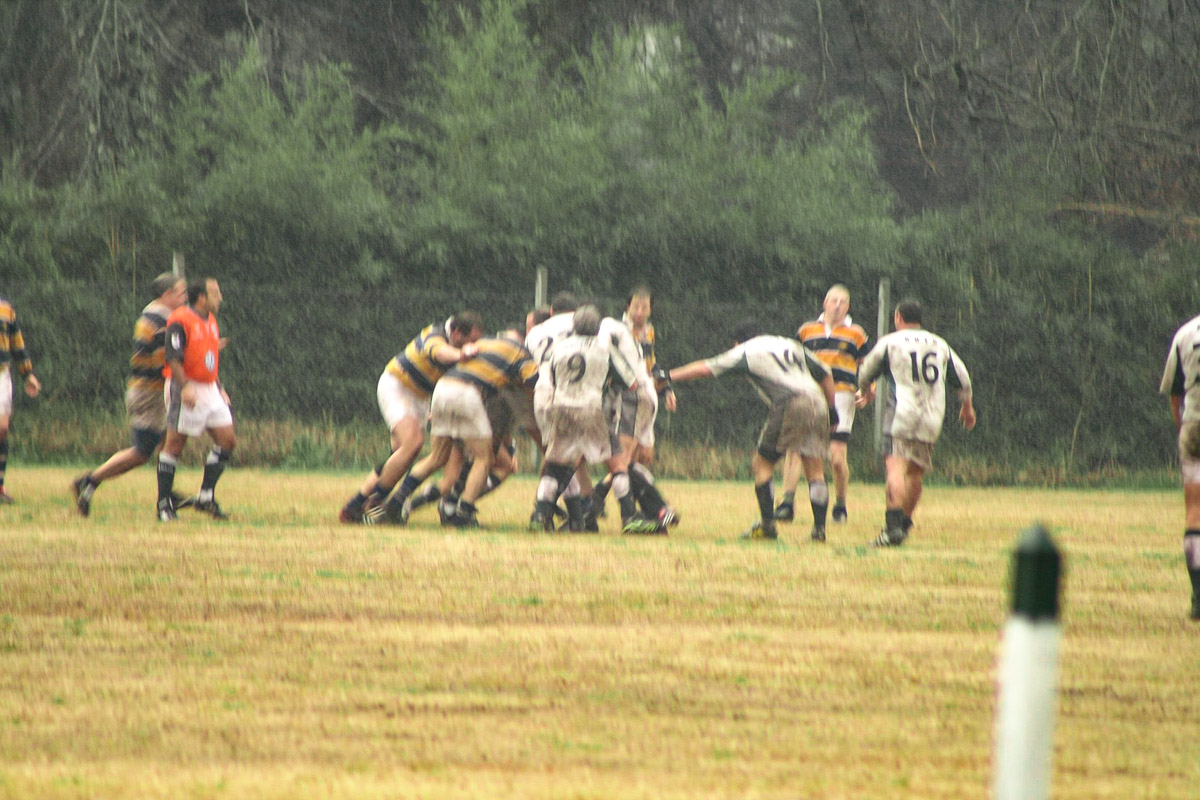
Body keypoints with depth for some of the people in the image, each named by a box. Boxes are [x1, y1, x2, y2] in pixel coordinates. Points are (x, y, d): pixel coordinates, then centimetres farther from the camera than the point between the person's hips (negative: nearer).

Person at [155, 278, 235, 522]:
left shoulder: (211, 321, 15)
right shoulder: (180, 321, -12)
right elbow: (172, 357, -19)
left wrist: (220, 388, 21)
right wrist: (185, 386, -28)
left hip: (209, 390, 9)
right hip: (187, 389, -9)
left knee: (227, 440, 2)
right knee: (175, 444, -4)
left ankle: (206, 497, 9)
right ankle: (164, 504, 1)